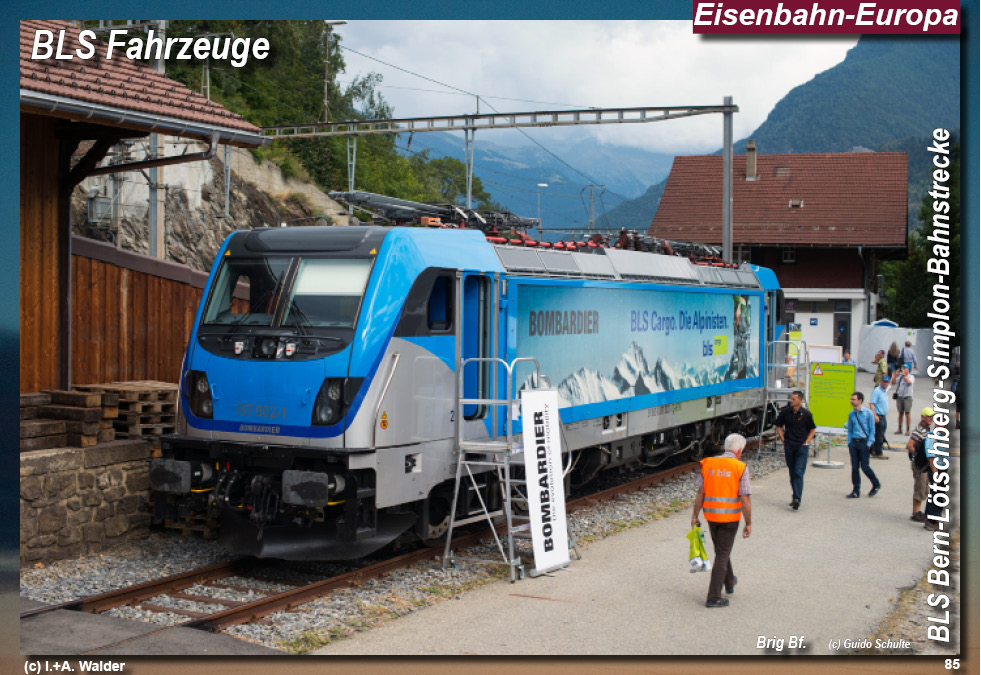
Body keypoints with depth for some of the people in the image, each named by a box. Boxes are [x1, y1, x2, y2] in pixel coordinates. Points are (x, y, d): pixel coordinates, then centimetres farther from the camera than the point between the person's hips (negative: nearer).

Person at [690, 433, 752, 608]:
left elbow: (700, 493, 2)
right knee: (722, 555, 2)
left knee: (721, 551, 23)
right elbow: (744, 499, -12)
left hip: (711, 515, 4)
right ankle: (713, 597, 1)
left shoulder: (707, 464, 2)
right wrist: (748, 523, -4)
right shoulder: (740, 468, -9)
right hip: (730, 517, -4)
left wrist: (695, 516, 10)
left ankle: (729, 583, 43)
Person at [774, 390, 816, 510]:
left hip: (802, 447, -3)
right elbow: (779, 426, 14)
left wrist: (806, 442, -2)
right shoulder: (785, 412, 1)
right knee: (792, 473, 10)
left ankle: (796, 499, -16)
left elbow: (812, 430, 7)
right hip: (789, 446, 3)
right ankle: (794, 497, 22)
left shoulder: (806, 414, -4)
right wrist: (783, 440, 5)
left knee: (798, 473, -11)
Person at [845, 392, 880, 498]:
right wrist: (849, 443, 8)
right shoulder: (851, 414, 8)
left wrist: (869, 444, -9)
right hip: (853, 442, 4)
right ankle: (856, 491, 10)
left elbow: (872, 430, -3)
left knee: (865, 467, -3)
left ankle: (876, 485, 21)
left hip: (864, 442, -4)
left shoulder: (868, 413, -6)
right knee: (854, 467, 3)